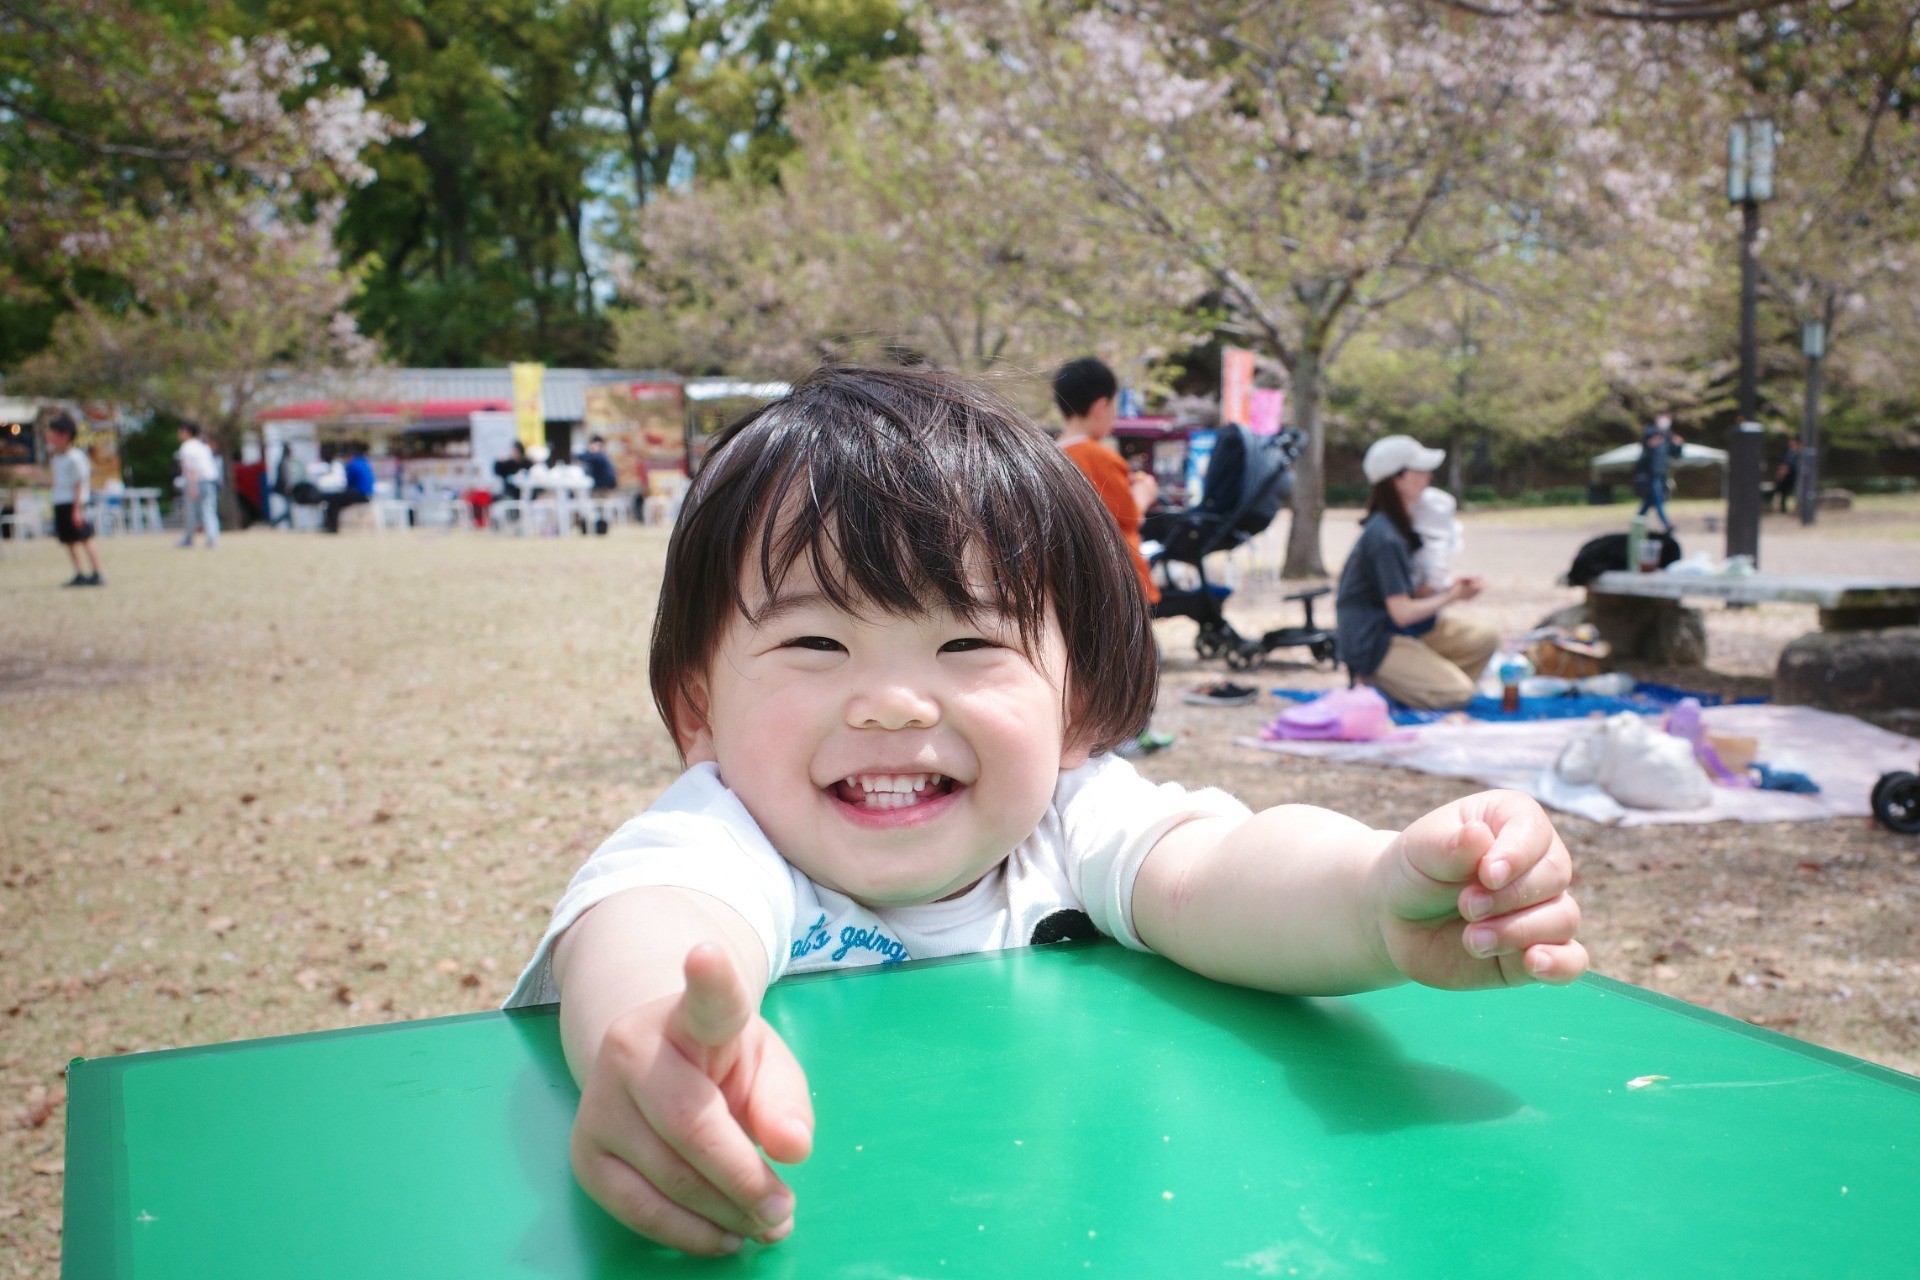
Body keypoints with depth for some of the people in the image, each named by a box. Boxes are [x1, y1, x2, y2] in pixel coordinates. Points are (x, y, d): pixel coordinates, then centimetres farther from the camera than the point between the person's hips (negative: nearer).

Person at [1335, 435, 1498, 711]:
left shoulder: (1397, 525, 9)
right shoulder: (1385, 538, -22)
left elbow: (1409, 590, 12)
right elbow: (1402, 612, -23)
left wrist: (1449, 587, -5)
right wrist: (1449, 597, -8)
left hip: (1402, 630, 10)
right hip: (1371, 643, -10)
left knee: (1485, 638, 2)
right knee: (1457, 694, -17)